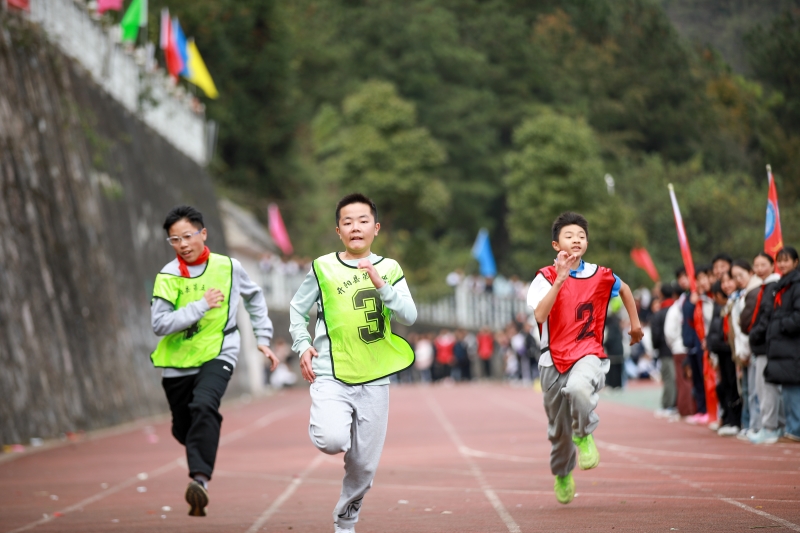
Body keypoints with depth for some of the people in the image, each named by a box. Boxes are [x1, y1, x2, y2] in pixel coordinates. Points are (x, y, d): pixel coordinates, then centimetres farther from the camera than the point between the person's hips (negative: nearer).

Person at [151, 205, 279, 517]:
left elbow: (254, 297, 20)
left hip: (218, 354, -2)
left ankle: (200, 478, -34)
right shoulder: (168, 277, -4)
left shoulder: (228, 267, 0)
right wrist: (202, 305, -19)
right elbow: (159, 324, -16)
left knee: (204, 407, -29)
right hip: (178, 362, 2)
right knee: (183, 430, 9)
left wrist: (263, 337, 17)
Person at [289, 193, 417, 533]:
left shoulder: (389, 269, 5)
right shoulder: (323, 267, 2)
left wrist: (381, 285, -20)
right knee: (332, 442, -27)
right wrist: (303, 346, -2)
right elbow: (297, 309, 13)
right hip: (331, 376, -2)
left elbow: (409, 316, -6)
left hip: (374, 379, 2)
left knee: (364, 464, 6)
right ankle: (323, 424, 9)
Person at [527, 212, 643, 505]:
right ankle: (562, 475, 40)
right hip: (554, 359, 1)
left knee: (578, 388, -37)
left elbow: (624, 289, 24)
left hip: (588, 354, -1)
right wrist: (560, 279, -29)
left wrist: (635, 323, 28)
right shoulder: (547, 277, -7)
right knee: (559, 429, 12)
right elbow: (540, 315, -24)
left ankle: (585, 436, -8)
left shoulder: (601, 276, -1)